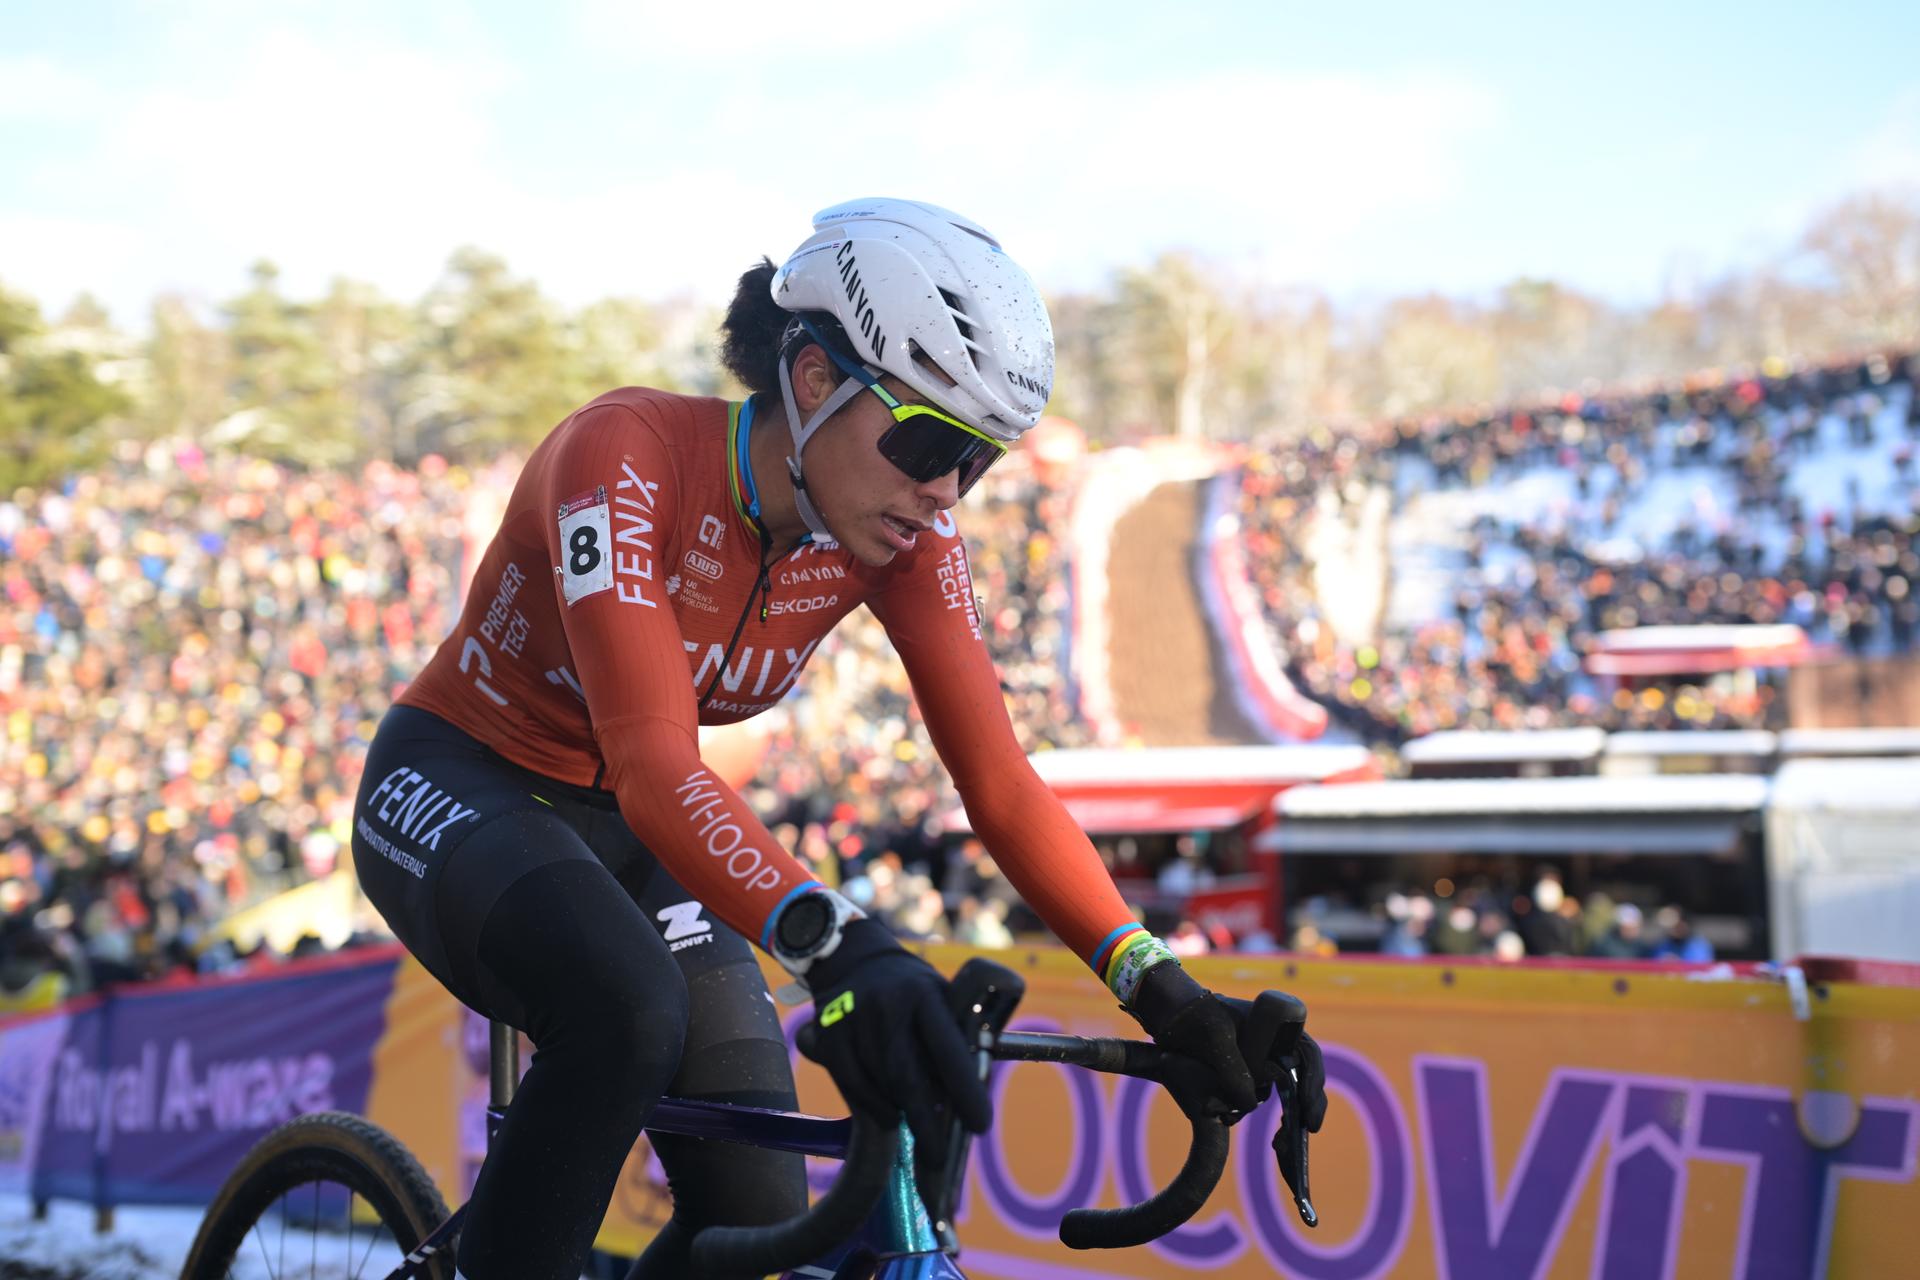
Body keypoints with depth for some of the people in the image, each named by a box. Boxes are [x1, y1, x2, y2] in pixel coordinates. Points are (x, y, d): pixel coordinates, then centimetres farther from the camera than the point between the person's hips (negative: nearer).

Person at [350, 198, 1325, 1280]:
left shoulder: (905, 535, -14)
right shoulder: (629, 456, -30)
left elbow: (1000, 782, -17)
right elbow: (653, 764, -42)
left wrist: (1154, 983, -31)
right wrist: (834, 946, -57)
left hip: (619, 831, 6)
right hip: (455, 789, -6)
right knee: (630, 1010, -37)